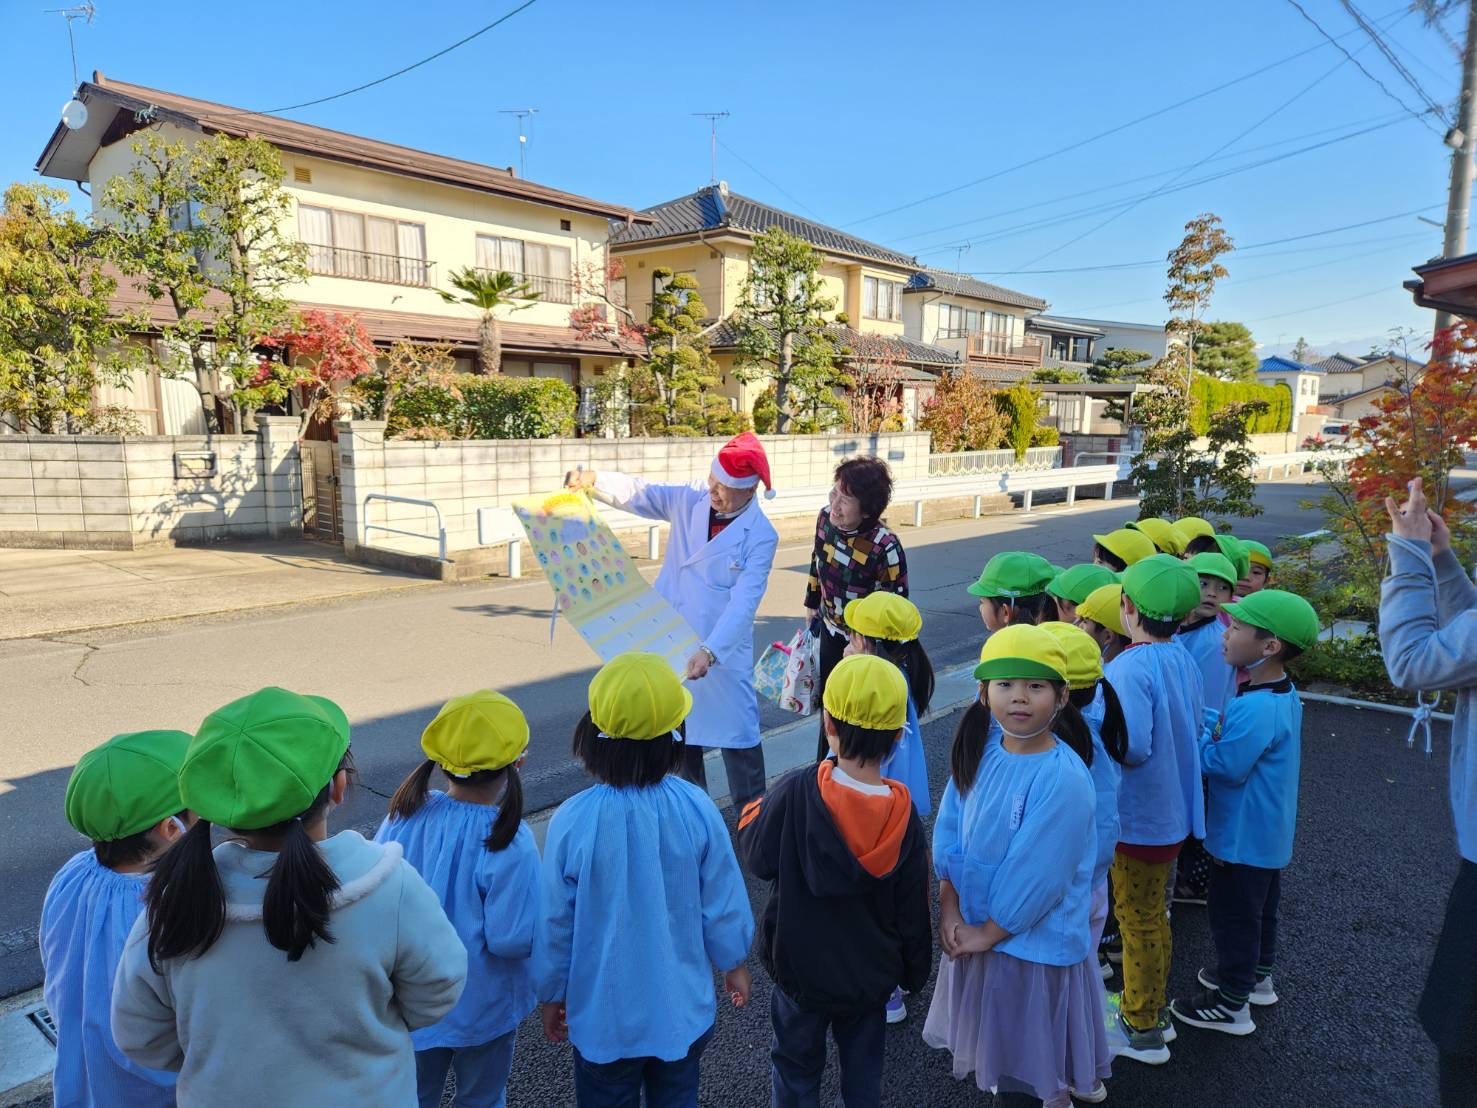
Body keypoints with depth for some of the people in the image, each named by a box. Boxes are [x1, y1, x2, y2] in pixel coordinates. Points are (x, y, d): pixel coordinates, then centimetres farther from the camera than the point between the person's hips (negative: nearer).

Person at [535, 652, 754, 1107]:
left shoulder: (572, 820, -24)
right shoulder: (696, 809, -21)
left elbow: (555, 922, -12)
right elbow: (723, 902, -9)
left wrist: (552, 994, 6)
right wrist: (734, 962, 11)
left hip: (605, 1013, -1)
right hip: (683, 1006, 1)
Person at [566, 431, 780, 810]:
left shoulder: (760, 536, -15)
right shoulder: (689, 501, -1)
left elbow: (743, 602, -21)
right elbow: (639, 494, 6)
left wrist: (710, 651, -31)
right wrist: (594, 479, -12)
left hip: (723, 650, -5)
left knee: (737, 735, 3)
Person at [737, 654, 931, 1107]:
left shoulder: (794, 793, -29)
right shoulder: (904, 817, -18)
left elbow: (759, 858, -13)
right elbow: (911, 911, -7)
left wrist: (754, 811, 5)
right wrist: (914, 972, 10)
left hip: (801, 970, -2)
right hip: (871, 976, 2)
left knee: (797, 1069, 22)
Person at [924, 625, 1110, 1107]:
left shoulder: (1064, 779, -26)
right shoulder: (978, 754, -6)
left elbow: (1036, 875, -24)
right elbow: (949, 832, -1)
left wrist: (987, 933, -14)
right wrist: (950, 910, -9)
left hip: (1035, 945, -5)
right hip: (974, 934, 6)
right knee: (996, 1054, 26)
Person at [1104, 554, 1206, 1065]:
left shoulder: (1130, 667, -27)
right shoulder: (1184, 659, -2)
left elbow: (1133, 746, -34)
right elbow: (1194, 726, 9)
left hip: (1137, 816, -8)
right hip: (1173, 808, 8)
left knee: (1138, 922, 8)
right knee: (1154, 914, 23)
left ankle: (1142, 1030, 24)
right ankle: (1153, 1007, 40)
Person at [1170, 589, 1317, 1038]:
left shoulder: (1255, 708, -33)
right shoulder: (1282, 693, -1)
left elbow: (1225, 765, -27)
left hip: (1243, 836, -9)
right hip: (1269, 831, 9)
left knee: (1233, 915, 7)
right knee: (1261, 907, 25)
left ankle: (1232, 1004, 22)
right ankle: (1258, 976, 44)